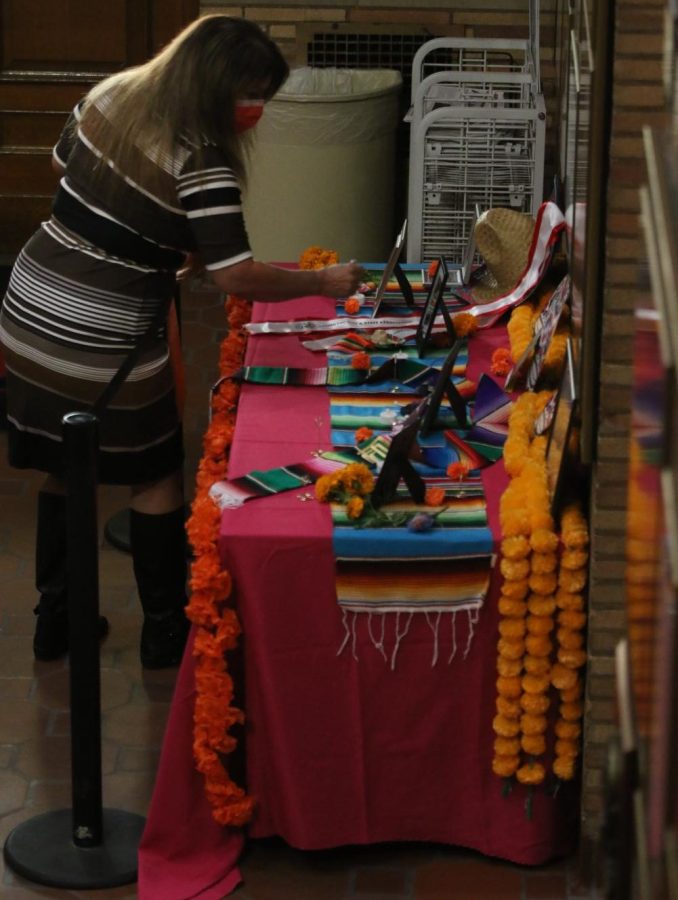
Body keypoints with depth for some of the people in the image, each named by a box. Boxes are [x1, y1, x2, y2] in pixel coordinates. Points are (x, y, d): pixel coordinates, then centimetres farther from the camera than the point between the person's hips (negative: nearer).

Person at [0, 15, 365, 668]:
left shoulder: (108, 97, 2)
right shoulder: (200, 162, -20)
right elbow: (236, 276, -22)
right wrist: (323, 282, -8)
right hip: (101, 348, -7)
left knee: (64, 471, 20)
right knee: (156, 478, 12)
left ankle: (54, 621, 30)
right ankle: (166, 633, 22)